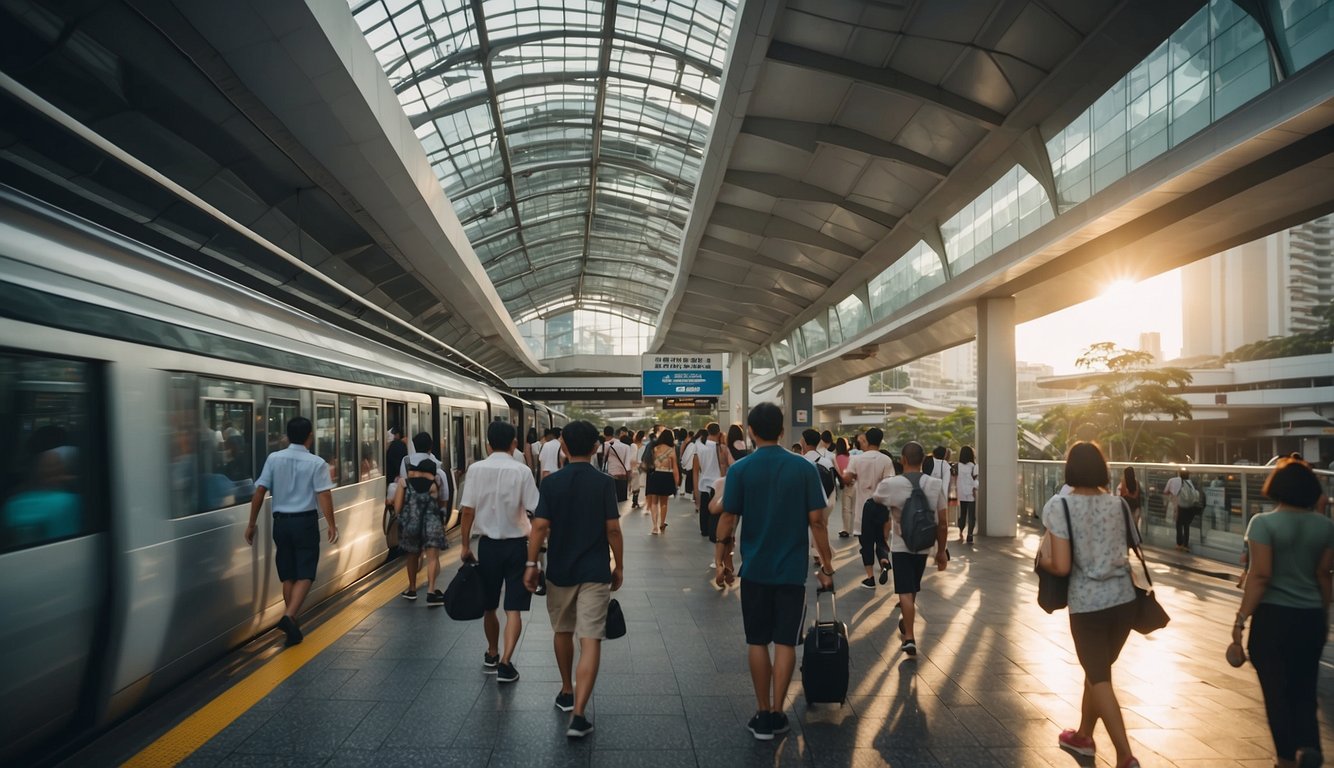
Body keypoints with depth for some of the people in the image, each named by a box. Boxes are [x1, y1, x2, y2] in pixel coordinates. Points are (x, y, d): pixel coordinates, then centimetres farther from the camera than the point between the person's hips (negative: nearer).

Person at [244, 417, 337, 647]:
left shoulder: (273, 459, 1)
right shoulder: (316, 463, -9)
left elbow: (259, 492, 0)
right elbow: (324, 496, -16)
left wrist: (251, 523, 7)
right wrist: (332, 525, -12)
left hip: (281, 522, 4)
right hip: (305, 522, -4)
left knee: (287, 575, 14)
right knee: (304, 574, 2)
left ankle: (292, 623, 21)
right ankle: (289, 617, -16)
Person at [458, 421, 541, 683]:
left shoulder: (476, 469, -5)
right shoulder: (521, 471, -9)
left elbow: (467, 511, -6)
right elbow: (536, 512, -12)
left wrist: (465, 545, 4)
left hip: (488, 544, 2)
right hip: (516, 545, -2)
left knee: (489, 606, 19)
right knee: (513, 609, 4)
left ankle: (492, 655, 38)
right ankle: (505, 662, -4)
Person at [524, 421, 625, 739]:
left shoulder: (552, 483, -3)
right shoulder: (604, 483, -6)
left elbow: (540, 525, -8)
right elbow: (613, 528, -7)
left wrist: (531, 563, 0)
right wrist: (619, 566, 3)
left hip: (560, 570, 2)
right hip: (595, 572, -2)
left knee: (562, 632, 22)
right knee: (591, 641, -2)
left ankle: (567, 693, 39)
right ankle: (578, 715, -10)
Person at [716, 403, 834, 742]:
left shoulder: (740, 470, -8)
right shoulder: (804, 468, -5)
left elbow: (728, 520, -7)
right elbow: (816, 521, -5)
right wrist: (826, 566, 4)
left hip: (755, 569, 0)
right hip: (792, 570, 0)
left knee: (758, 642, 11)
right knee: (785, 642, 10)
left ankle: (763, 714, 19)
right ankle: (776, 714, 14)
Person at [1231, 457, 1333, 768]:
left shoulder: (1264, 523, -13)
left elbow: (1260, 576, -16)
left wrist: (1241, 618, -11)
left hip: (1273, 617, -4)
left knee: (1277, 691, 7)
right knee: (1304, 689, 14)